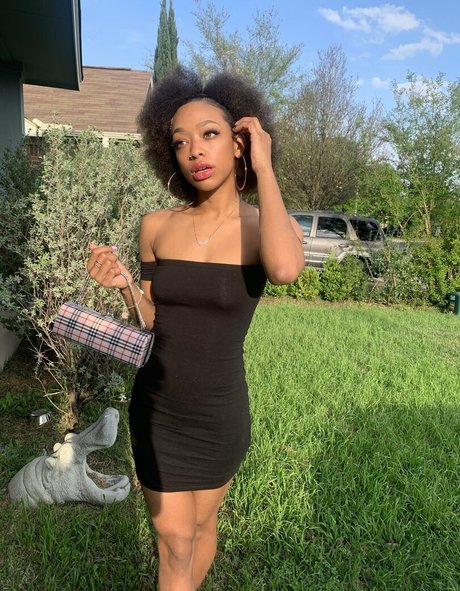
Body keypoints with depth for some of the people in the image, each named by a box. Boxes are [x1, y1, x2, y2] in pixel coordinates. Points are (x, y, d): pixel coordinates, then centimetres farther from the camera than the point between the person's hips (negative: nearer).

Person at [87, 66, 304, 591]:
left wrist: (263, 168, -24)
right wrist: (125, 287, -16)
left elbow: (284, 270, -36)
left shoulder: (267, 225, -11)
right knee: (174, 544, 14)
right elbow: (152, 325, 4)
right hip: (155, 407, 1)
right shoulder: (156, 227, -5)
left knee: (201, 527, 23)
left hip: (220, 413, -1)